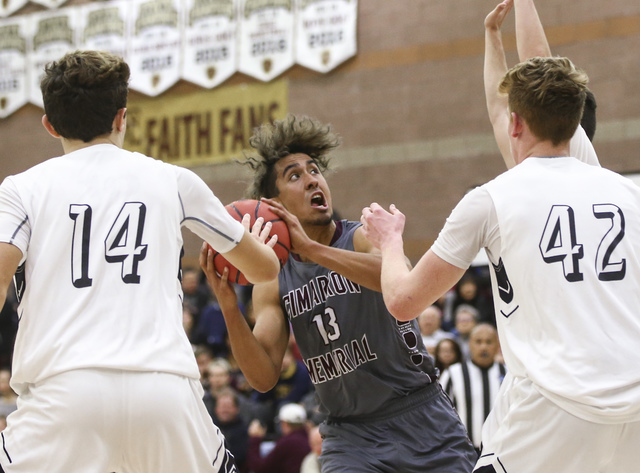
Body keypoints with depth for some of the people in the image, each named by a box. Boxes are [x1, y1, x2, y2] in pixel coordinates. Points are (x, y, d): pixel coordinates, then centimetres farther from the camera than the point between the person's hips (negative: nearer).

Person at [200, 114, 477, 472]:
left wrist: (311, 248, -34)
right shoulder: (272, 284, 3)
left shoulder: (366, 237, -6)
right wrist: (230, 308, -19)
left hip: (422, 418, -2)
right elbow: (264, 378, -5)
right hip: (350, 435, 2)